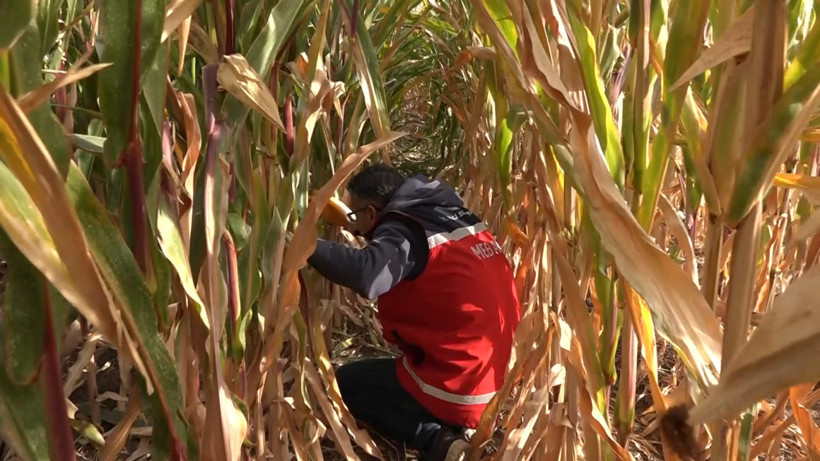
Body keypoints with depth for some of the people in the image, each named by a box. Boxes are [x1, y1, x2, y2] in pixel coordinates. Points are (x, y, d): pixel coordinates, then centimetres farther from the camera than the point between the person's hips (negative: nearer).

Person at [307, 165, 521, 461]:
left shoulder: (406, 229, -15)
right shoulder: (453, 218, 8)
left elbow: (367, 276, -35)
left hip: (458, 389, -9)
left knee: (345, 382, 11)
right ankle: (445, 430, 11)